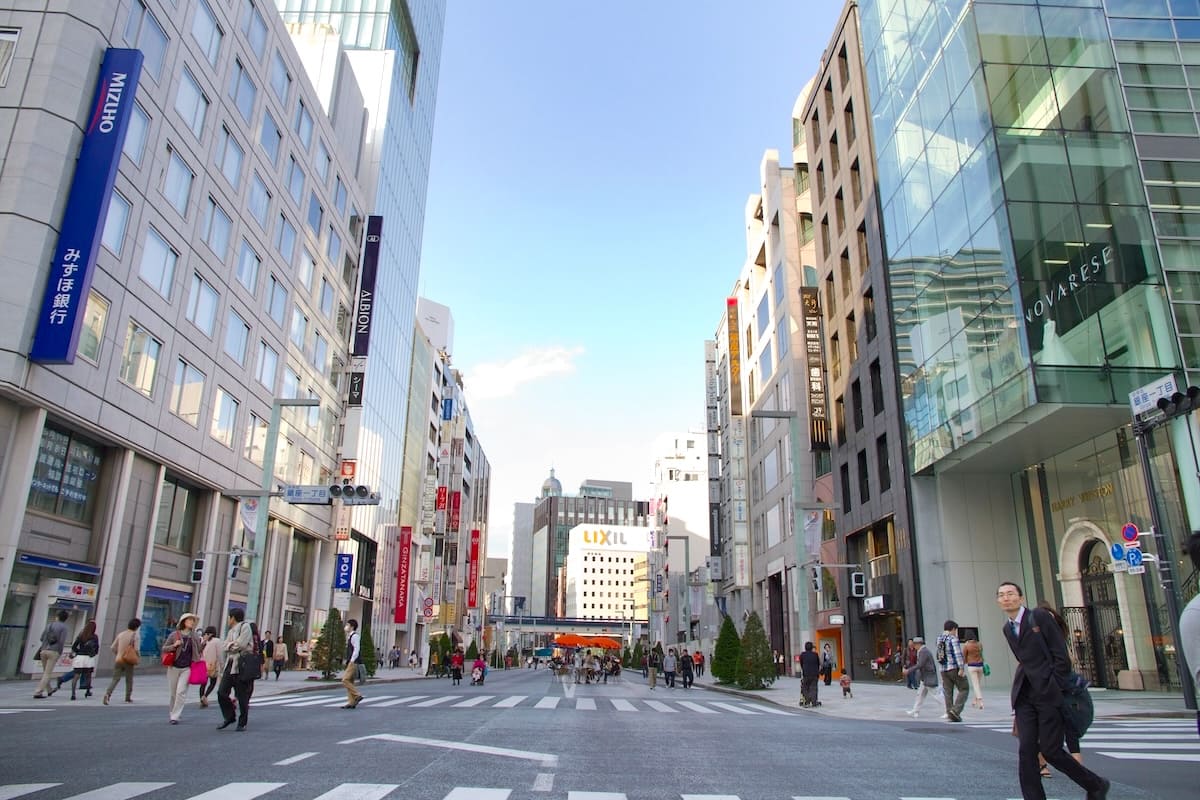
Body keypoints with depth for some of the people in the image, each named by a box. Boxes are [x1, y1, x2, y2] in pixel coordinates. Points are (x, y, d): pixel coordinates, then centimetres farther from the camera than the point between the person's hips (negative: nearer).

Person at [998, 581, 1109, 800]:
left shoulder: (1039, 616, -6)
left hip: (1047, 695, -6)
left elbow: (1061, 657, -7)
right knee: (1026, 751, -2)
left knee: (1050, 750, -3)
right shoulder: (1007, 628, 14)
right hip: (1024, 697, 6)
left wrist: (1053, 690, -9)